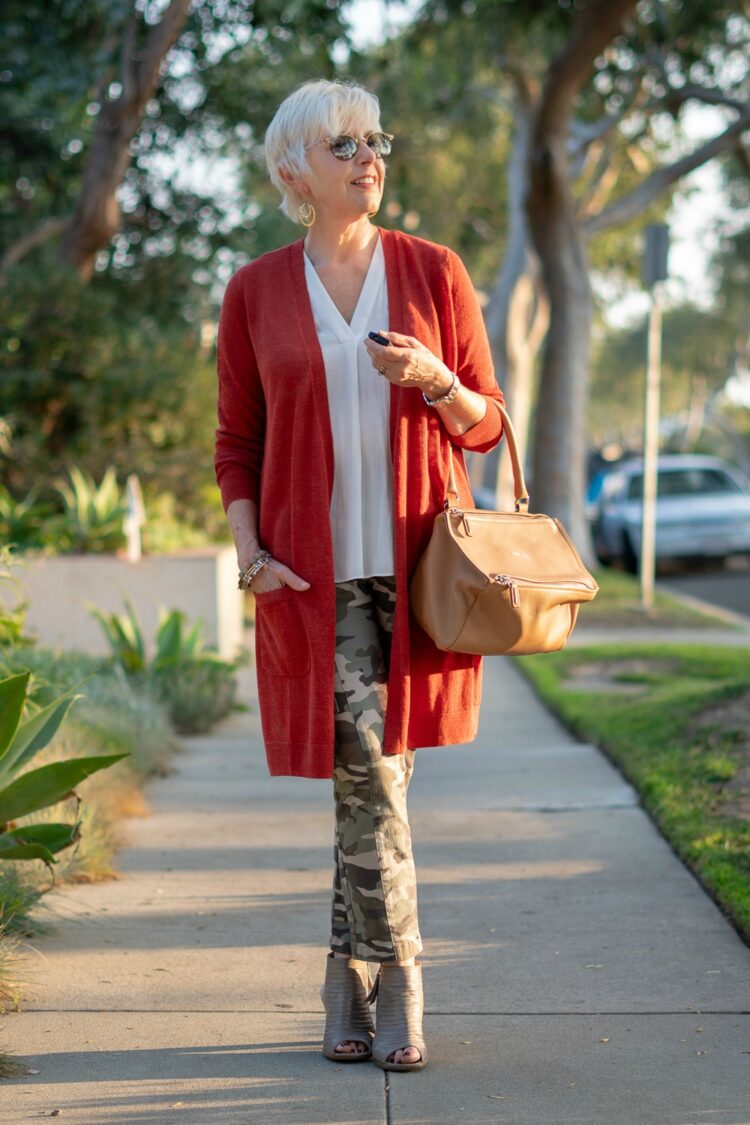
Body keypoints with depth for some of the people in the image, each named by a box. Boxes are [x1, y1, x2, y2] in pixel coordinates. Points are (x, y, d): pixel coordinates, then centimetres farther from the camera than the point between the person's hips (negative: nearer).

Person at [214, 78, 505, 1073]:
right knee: (369, 776, -8)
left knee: (371, 776, 5)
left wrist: (433, 380, -13)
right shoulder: (254, 292, 5)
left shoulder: (435, 273, 6)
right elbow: (236, 442, 10)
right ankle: (397, 987, 6)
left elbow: (486, 425, 8)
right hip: (316, 572, -1)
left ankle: (348, 983, 18)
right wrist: (249, 552, -5)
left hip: (419, 565, 1)